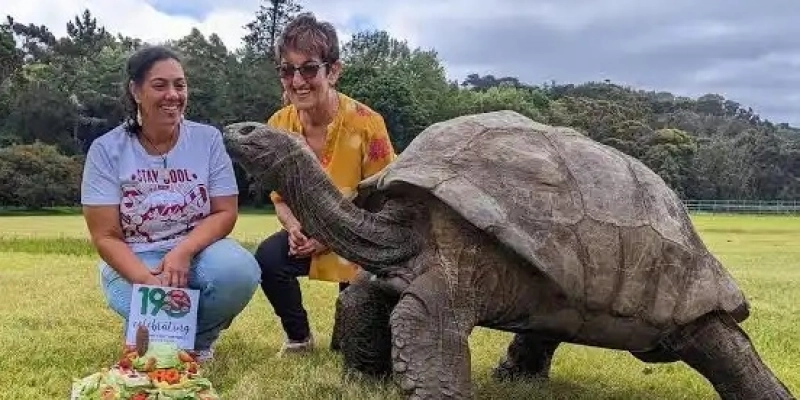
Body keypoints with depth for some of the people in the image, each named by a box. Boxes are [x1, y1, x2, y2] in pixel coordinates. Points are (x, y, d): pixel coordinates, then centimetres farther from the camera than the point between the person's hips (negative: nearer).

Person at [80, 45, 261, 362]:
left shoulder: (208, 139, -3)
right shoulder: (106, 149, -7)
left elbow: (225, 213, -5)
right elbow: (106, 236, -10)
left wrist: (183, 252, -24)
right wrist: (148, 280, -28)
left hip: (197, 251, 2)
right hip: (134, 262, -1)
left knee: (237, 270, -32)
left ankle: (198, 342, 0)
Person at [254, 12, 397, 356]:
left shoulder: (366, 123, -23)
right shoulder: (278, 125, -10)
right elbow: (280, 197, 2)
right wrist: (295, 228, -20)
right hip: (308, 234, 3)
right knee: (268, 259, -28)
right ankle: (299, 337, 0)